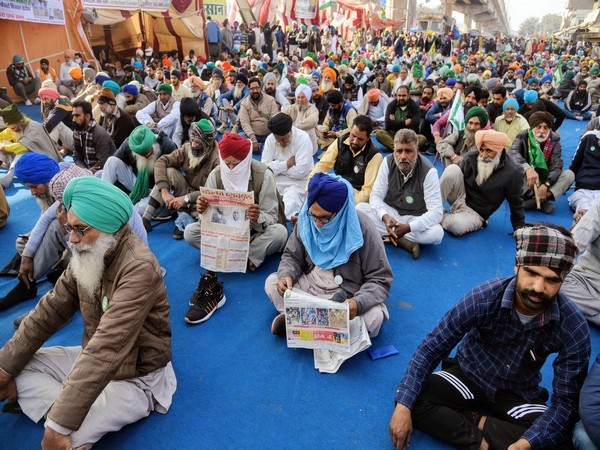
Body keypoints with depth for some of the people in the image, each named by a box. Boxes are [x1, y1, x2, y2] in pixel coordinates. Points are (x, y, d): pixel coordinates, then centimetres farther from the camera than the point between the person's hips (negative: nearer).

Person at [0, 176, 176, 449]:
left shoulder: (139, 268, -30)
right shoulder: (88, 255, -4)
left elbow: (107, 349, -34)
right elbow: (50, 311, 4)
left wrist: (60, 424, -33)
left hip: (135, 378, -8)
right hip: (92, 360, 8)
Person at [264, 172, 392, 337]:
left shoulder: (363, 229, -21)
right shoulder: (305, 220, -9)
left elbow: (380, 280, -17)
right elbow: (292, 256, 5)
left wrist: (359, 303, -36)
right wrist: (286, 275, -18)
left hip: (348, 297, -3)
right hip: (309, 286, 3)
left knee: (373, 318, -31)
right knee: (272, 281, -11)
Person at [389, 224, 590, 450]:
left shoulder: (573, 327, -23)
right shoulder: (483, 298, -28)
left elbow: (566, 400, -19)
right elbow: (431, 348, -22)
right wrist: (403, 407, -29)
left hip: (519, 393, 1)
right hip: (467, 374, -1)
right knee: (413, 400, -23)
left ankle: (478, 422, -12)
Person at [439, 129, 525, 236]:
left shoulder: (512, 172, -15)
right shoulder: (471, 159, -7)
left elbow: (516, 203, -6)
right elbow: (451, 177, 5)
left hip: (474, 212, -3)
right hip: (459, 198, 3)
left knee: (456, 226, -39)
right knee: (453, 169, -26)